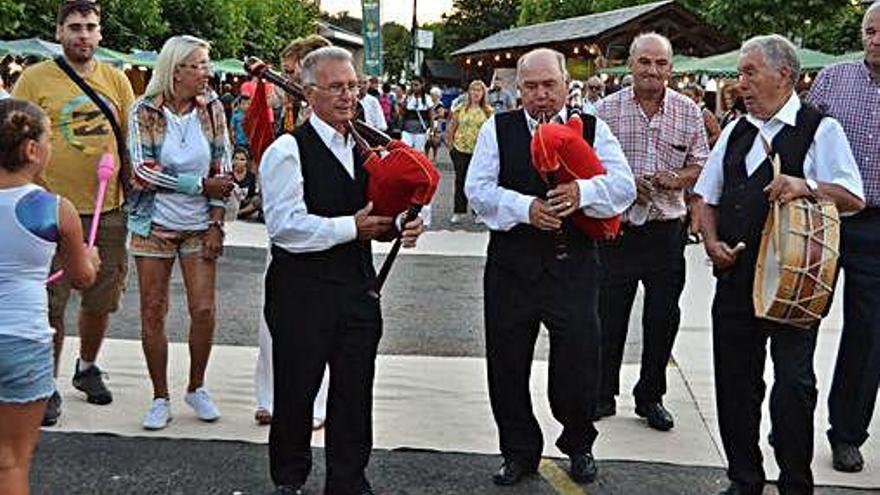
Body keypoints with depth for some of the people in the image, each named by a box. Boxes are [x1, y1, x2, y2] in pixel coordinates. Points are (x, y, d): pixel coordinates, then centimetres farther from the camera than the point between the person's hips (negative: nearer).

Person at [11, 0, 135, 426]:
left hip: (108, 210, 4)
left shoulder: (116, 79, 8)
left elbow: (132, 137, 15)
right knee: (50, 305, 2)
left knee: (101, 301, 15)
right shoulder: (35, 79, -3)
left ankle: (87, 367, 38)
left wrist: (131, 175, 1)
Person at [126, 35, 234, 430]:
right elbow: (142, 171, -14)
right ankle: (160, 398, 17)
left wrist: (216, 224, -4)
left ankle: (196, 388, 21)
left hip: (199, 225, 2)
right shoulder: (145, 111, -8)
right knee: (153, 313, 3)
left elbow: (223, 167, 1)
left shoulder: (211, 107, -1)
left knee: (203, 310, -1)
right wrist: (201, 185, -15)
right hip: (154, 224, -1)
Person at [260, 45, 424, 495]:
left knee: (355, 391, 13)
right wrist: (353, 227, -20)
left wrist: (399, 226, -1)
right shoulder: (288, 151, -11)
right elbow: (286, 227, -19)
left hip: (359, 287, 6)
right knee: (295, 391, 9)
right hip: (302, 291, -6)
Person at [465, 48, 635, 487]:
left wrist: (583, 191, -27)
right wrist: (527, 208, -21)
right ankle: (519, 451, 29)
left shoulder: (592, 129, 5)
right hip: (511, 265, 1)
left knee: (579, 362, 4)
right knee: (507, 365, 9)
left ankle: (578, 446, 31)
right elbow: (478, 189, -6)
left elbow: (623, 186, -6)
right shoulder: (498, 129, 5)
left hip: (573, 266, 0)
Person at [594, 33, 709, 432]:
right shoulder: (606, 109, -1)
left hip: (667, 229, 2)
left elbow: (700, 166, 9)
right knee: (609, 316, 6)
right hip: (617, 228, -1)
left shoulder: (688, 111, 4)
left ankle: (650, 397, 25)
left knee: (663, 317, 8)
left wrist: (677, 180, -12)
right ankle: (603, 395, 22)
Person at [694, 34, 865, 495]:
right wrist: (712, 242, 2)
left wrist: (806, 186, -25)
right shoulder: (735, 132, 15)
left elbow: (852, 197, -8)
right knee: (734, 381, 10)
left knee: (793, 383, -2)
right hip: (735, 277, 6)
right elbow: (707, 198, 19)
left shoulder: (819, 129, -3)